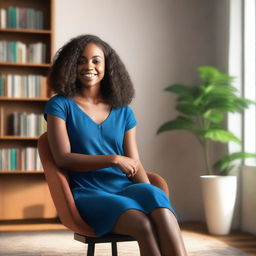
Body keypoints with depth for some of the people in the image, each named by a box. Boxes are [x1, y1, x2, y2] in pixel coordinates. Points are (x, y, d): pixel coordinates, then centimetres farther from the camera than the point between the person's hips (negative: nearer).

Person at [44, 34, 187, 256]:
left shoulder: (123, 112, 17)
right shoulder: (60, 105, 8)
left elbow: (135, 163, 10)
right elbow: (63, 158, -3)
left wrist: (151, 196, -10)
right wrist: (113, 159, -12)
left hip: (127, 189, 3)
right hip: (89, 194, -3)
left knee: (157, 197, -35)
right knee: (143, 225, -35)